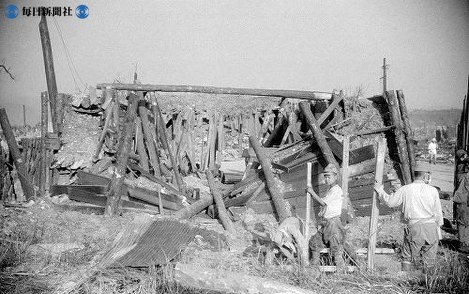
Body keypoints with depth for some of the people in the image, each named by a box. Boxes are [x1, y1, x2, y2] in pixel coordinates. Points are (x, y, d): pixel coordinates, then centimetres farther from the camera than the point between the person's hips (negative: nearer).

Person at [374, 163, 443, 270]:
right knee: (428, 259, 11)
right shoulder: (433, 190, 4)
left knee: (408, 258, 9)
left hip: (414, 227, -1)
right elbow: (438, 213, 7)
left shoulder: (405, 189, 0)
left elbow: (390, 201, 4)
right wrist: (438, 228, 18)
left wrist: (380, 191, 19)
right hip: (431, 226, 1)